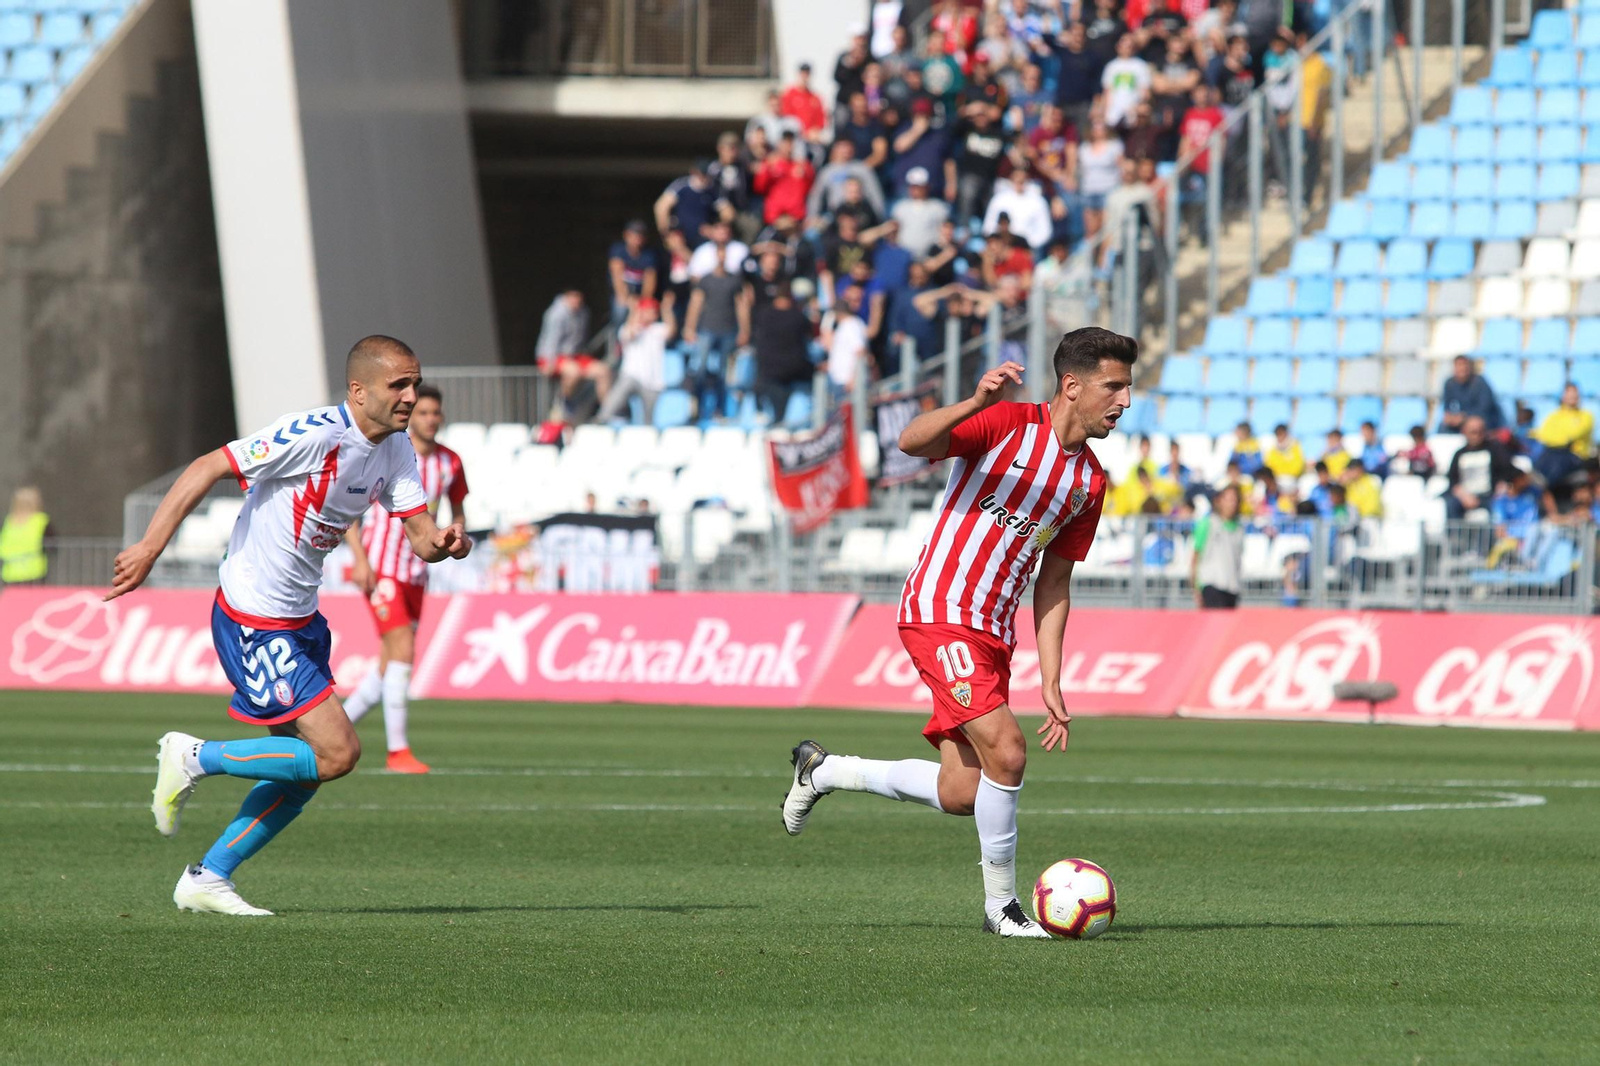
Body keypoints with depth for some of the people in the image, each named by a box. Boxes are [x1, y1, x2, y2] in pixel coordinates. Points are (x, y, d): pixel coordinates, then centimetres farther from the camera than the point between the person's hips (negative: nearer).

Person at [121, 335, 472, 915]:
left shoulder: (396, 450, 4)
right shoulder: (315, 434, -22)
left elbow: (421, 536, 4)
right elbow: (207, 468, -21)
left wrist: (445, 542, -21)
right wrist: (150, 548, -26)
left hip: (299, 621, 9)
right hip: (252, 623, -9)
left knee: (306, 773, 11)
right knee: (336, 753, -13)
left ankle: (207, 878, 22)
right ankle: (194, 757, 1)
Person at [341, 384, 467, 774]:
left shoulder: (450, 463, 5)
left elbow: (457, 509, 19)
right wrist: (360, 559, -18)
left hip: (415, 573, 6)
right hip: (380, 567, -6)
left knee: (392, 664, 8)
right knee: (402, 650, -16)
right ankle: (397, 751, -13)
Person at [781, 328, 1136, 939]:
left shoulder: (1090, 481, 12)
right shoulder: (1007, 424, -9)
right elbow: (913, 442, -22)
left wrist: (1051, 683, 10)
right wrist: (975, 403, -41)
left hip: (992, 634, 8)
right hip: (940, 613, -8)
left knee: (960, 795, 5)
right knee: (1006, 752, -20)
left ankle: (823, 771, 28)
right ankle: (1002, 906, -6)